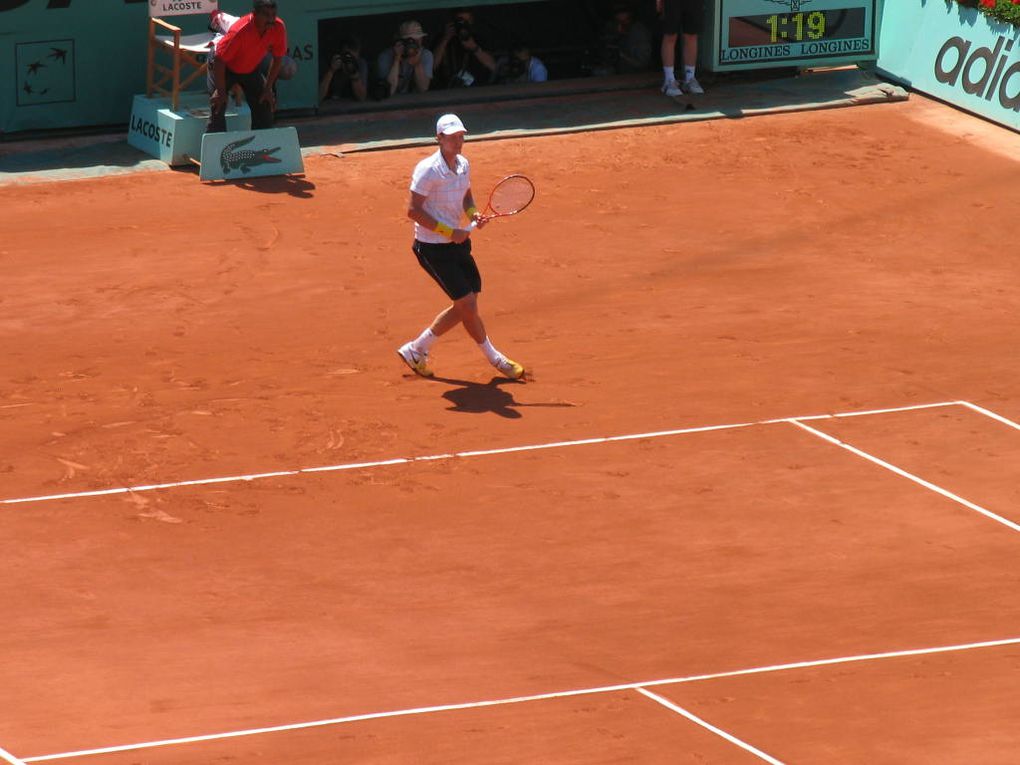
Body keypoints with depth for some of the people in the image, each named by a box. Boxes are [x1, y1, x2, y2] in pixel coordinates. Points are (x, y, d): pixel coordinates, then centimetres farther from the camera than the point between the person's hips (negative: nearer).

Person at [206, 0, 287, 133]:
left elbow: (277, 59, -8)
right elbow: (219, 61, -30)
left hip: (250, 68, 5)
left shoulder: (278, 28, -24)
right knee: (217, 110, -16)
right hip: (224, 67, -5)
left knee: (264, 108, 1)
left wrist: (268, 89, -7)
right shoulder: (239, 31, -39)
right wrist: (221, 91, -25)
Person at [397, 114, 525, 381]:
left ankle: (416, 349, 24)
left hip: (457, 242, 8)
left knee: (463, 306, 10)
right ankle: (495, 359, 11)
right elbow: (414, 211, -20)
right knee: (467, 303, -6)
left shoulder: (463, 165, 4)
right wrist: (449, 231, -22)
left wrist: (473, 214, -3)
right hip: (432, 247, -8)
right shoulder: (427, 170, -20)